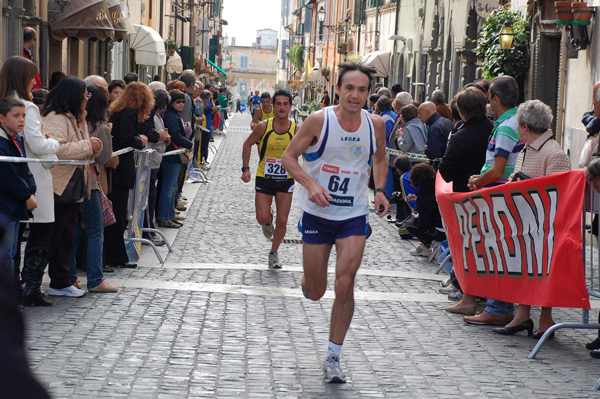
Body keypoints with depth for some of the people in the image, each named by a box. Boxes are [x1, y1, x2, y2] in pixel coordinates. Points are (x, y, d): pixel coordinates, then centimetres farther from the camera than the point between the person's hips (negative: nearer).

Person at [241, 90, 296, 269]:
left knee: (282, 221, 0)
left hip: (286, 180, 1)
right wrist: (245, 168, -4)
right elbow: (248, 144, 3)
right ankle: (268, 221, 30)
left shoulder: (296, 130, -9)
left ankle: (274, 253, 22)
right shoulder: (263, 127, -11)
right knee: (262, 218, -9)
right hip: (264, 179, -1)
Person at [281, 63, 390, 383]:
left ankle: (333, 357, 1)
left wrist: (379, 191, 0)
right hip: (318, 212, -1)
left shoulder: (375, 125, -3)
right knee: (314, 293, 7)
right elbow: (289, 156, -5)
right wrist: (310, 185, -21)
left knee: (344, 284, -13)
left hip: (354, 216, 1)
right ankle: (307, 278, 47)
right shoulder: (319, 121, -12)